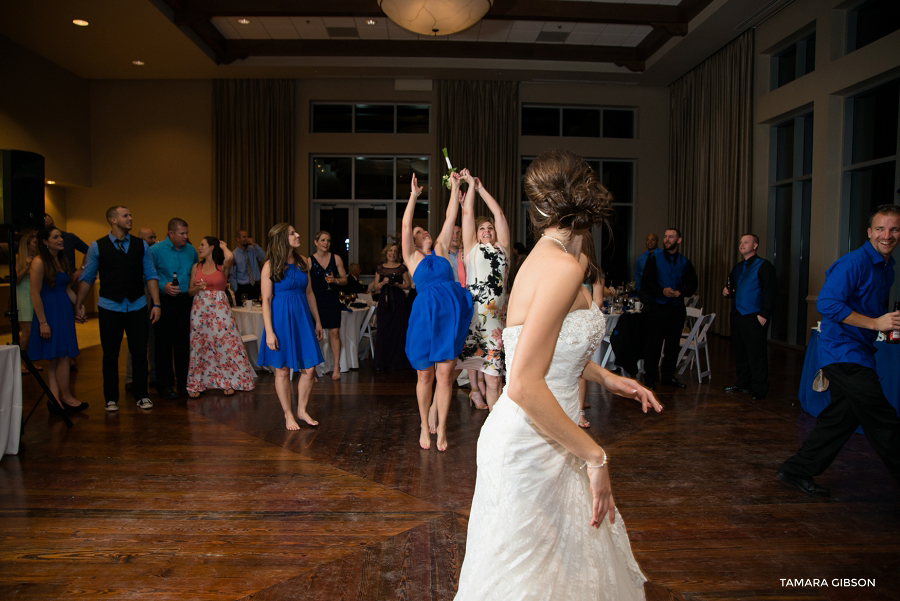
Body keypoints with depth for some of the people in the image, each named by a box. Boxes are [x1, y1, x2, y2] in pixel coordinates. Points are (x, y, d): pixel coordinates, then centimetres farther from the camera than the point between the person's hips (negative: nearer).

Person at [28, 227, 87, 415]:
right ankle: (66, 397, 4)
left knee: (56, 359, 6)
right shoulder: (39, 262, -11)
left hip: (64, 312, 7)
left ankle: (55, 399, 7)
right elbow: (35, 294, -14)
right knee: (61, 356, -5)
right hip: (49, 313, -7)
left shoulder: (62, 260, 13)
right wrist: (42, 322, -17)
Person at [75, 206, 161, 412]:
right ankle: (111, 398, 21)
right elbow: (87, 277, 4)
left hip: (137, 307, 1)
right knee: (110, 355, 7)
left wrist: (156, 304, -3)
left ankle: (141, 395, 21)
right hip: (109, 307, -1)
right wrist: (79, 303, 2)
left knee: (140, 353, 6)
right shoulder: (97, 246, -1)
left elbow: (150, 276, 3)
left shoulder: (141, 245, 3)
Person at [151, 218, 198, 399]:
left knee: (184, 343, 9)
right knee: (164, 344, 0)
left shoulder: (191, 250, 10)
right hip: (165, 302, -4)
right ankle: (165, 385, 9)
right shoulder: (156, 250, -5)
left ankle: (184, 382, 20)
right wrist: (163, 287, -17)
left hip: (186, 301, 4)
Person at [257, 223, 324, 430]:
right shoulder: (270, 266, -7)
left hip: (302, 318, 5)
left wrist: (317, 321, 13)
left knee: (309, 368, 3)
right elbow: (266, 300, -9)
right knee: (282, 370, 4)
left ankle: (302, 409, 21)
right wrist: (269, 331, -14)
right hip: (281, 319, -5)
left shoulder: (303, 262, 7)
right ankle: (288, 415, 18)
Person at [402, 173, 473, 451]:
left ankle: (440, 429, 9)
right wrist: (413, 195, -6)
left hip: (452, 311, 2)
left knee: (445, 373, 0)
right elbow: (405, 226, -3)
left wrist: (455, 187, 14)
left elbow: (450, 218, 15)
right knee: (425, 375, 7)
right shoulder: (411, 256, 9)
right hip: (425, 312, -2)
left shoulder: (441, 249, 17)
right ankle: (425, 426, 22)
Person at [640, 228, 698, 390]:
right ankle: (649, 378, 3)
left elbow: (692, 284, 9)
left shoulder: (685, 262, 11)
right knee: (653, 343, -4)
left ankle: (668, 375, 21)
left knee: (673, 343, 9)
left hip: (677, 308, 4)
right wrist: (662, 291, -18)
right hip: (658, 307, -3)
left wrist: (681, 292, -10)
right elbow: (645, 282, -4)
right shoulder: (654, 258, 2)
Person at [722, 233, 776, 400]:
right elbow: (731, 288, 29)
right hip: (737, 316, 7)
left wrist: (764, 314, -18)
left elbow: (770, 291, -12)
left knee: (756, 353, -4)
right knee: (740, 352, 11)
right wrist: (726, 292, 5)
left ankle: (759, 388, 3)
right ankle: (743, 383, 22)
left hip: (754, 318, -7)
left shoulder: (764, 266, -5)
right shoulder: (738, 267, 18)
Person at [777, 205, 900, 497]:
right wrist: (875, 323, -23)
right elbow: (827, 303, -24)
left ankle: (797, 471, 21)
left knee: (842, 417, 13)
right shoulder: (854, 262, -15)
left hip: (857, 354, 10)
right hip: (844, 352, -10)